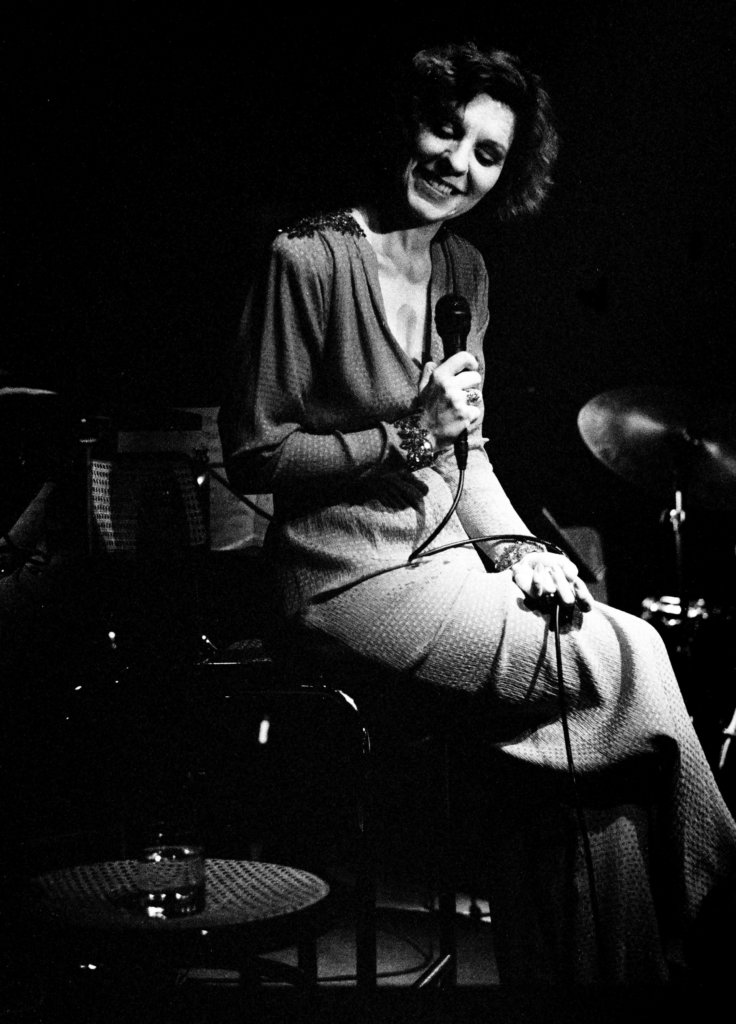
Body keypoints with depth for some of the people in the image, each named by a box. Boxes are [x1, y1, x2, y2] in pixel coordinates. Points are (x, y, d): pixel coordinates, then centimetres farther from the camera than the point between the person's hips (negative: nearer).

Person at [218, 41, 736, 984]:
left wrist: (515, 546, -1)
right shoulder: (308, 259, -13)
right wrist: (405, 439, -21)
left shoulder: (465, 270, 11)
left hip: (446, 554, 7)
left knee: (578, 729, -15)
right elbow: (252, 454, -12)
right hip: (354, 578, -7)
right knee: (626, 662, -14)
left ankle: (559, 967, 0)